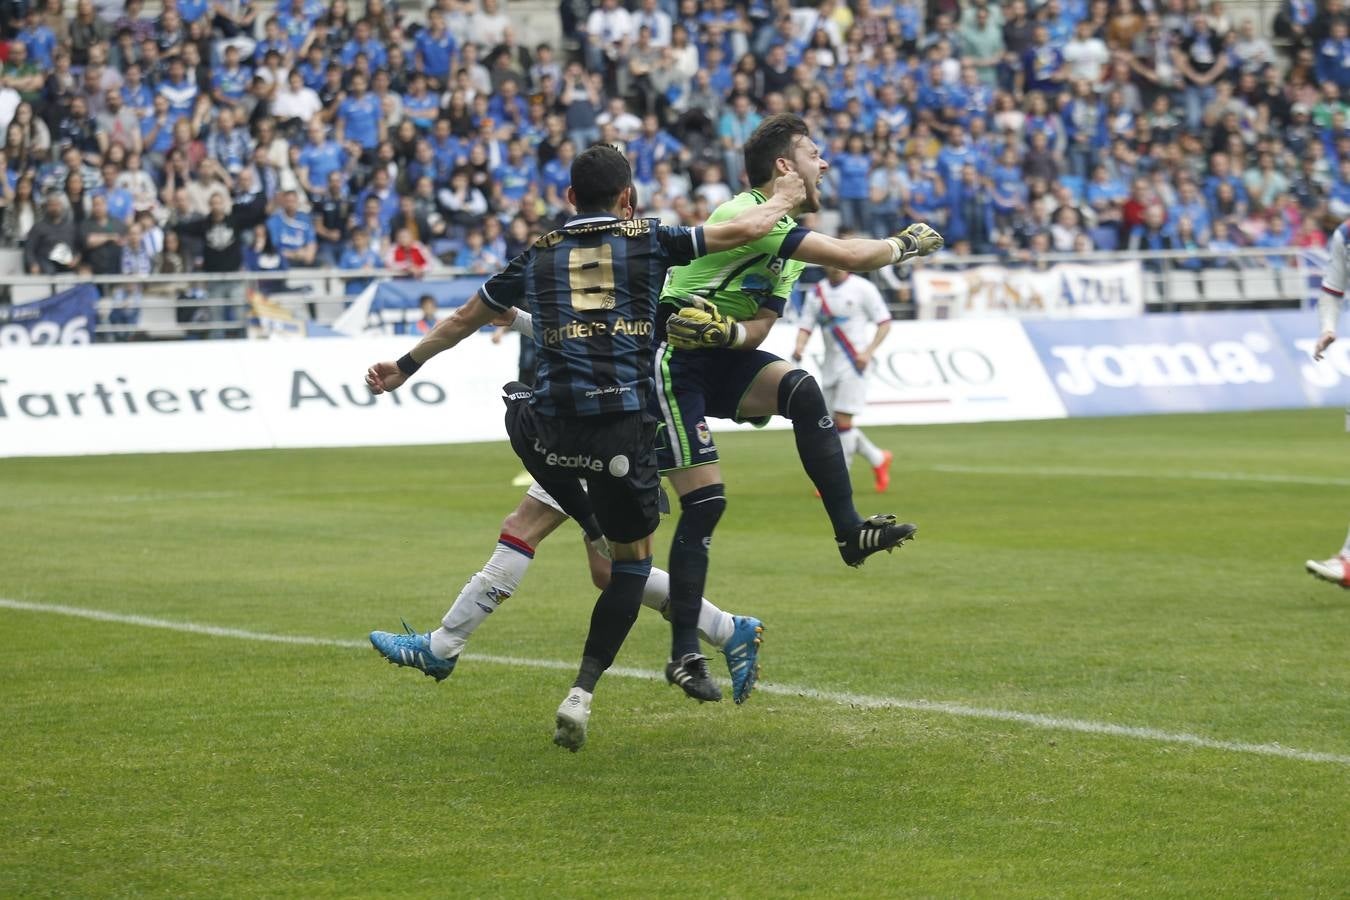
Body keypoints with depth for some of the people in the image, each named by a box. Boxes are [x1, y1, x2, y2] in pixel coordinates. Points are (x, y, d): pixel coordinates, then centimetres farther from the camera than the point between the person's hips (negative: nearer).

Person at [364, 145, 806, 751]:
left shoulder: (539, 255, 16)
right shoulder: (647, 241, 9)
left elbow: (464, 320, 27)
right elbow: (744, 229, 11)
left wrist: (405, 366, 41)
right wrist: (784, 199, 33)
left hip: (550, 424, 1)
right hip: (626, 425, -1)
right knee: (632, 557, 11)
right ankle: (582, 694, -1)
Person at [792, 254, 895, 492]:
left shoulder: (862, 288, -5)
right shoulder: (816, 293, 8)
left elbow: (884, 323, -2)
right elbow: (806, 327, 8)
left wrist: (868, 351, -14)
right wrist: (799, 347, -13)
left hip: (854, 363, -6)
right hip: (831, 364, 6)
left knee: (843, 421, -11)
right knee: (837, 424, 8)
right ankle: (878, 459, 28)